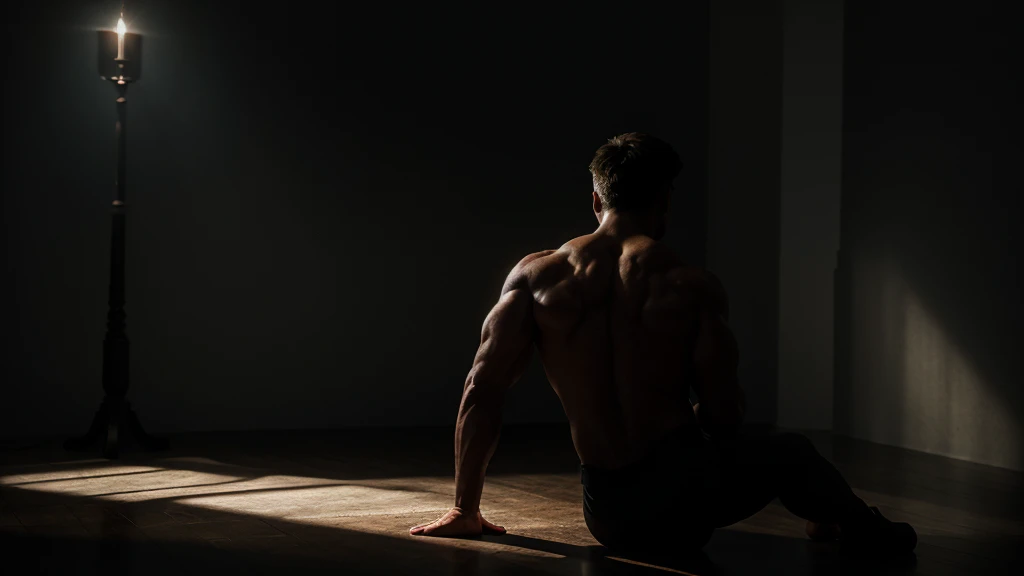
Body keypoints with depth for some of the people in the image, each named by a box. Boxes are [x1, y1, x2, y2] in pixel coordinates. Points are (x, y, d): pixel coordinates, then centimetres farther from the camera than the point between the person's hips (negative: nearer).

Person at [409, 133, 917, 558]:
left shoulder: (535, 276, -1)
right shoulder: (694, 289, -8)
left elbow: (480, 391, -3)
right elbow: (723, 418, -5)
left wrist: (465, 509, 6)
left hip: (608, 518, 4)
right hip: (684, 501, -3)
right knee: (793, 454, 28)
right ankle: (861, 529, 55)